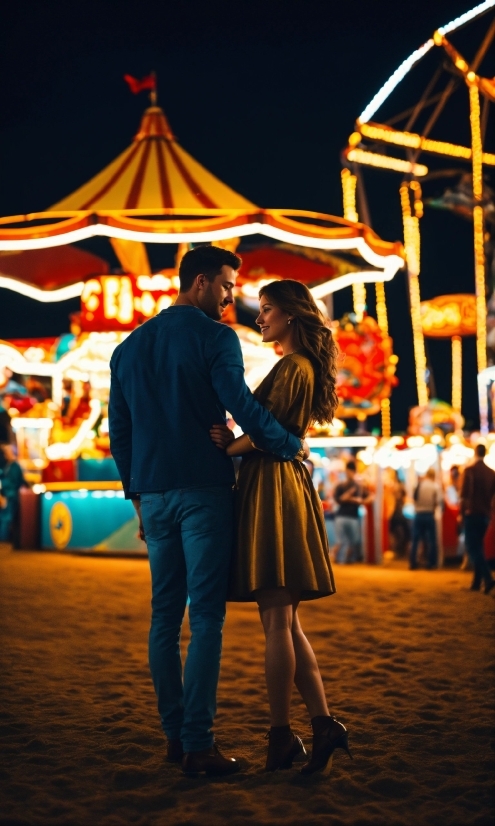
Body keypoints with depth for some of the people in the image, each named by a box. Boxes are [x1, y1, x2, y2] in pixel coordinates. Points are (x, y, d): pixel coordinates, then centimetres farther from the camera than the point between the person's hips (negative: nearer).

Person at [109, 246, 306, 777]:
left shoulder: (130, 346, 16)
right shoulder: (213, 336, -5)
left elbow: (118, 429, 18)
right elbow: (239, 402, -18)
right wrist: (288, 446, -6)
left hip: (153, 494, 7)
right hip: (203, 489, -6)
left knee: (164, 614, 11)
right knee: (205, 615, -5)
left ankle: (174, 734, 14)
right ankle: (197, 744, -5)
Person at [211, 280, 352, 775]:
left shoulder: (291, 366, -10)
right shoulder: (303, 366, 20)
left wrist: (223, 449, -1)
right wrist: (232, 438, -1)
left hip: (272, 489, -10)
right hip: (285, 486, 10)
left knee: (277, 621, -4)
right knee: (284, 621, 11)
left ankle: (281, 737, 2)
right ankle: (323, 724, 9)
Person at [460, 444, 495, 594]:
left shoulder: (470, 470, -10)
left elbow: (464, 494, -13)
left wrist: (462, 511, -4)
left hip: (472, 513, -5)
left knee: (473, 548, -6)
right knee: (478, 547, 14)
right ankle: (476, 582, 13)